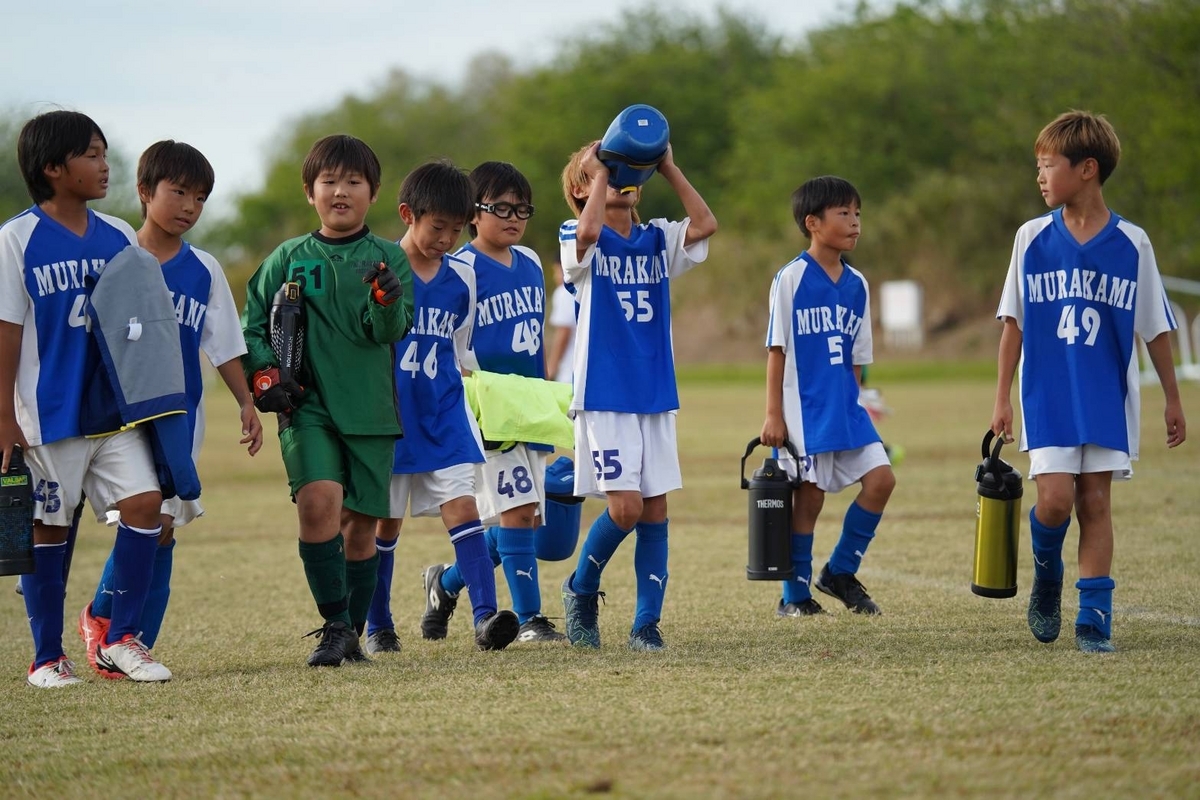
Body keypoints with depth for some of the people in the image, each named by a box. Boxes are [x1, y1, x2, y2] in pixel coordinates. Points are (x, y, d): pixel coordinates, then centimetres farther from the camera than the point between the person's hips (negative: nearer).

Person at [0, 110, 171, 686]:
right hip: (50, 412, -4)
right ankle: (47, 656, 12)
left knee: (144, 502, -9)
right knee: (47, 529, 2)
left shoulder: (119, 238, 9)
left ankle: (120, 638, 2)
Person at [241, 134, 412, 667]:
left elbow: (392, 332, -6)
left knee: (361, 524, 6)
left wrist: (387, 303, -27)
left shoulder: (388, 259, 6)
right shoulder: (288, 258, 7)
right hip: (306, 405, -1)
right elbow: (252, 326, 13)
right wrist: (263, 373, -4)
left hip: (371, 409, 1)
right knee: (318, 501, -22)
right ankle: (335, 626, -15)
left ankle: (352, 634, 21)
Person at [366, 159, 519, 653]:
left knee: (463, 510, -10)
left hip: (445, 417, 3)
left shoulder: (462, 279, 7)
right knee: (385, 523, 6)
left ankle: (486, 616, -18)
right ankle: (378, 627, 18)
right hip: (390, 417, -3)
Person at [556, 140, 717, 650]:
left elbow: (705, 225, -7)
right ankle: (581, 589, 13)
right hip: (604, 398, -5)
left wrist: (668, 168, -4)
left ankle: (647, 623, 7)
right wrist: (599, 170, -16)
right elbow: (589, 230, -27)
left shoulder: (656, 241, 10)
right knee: (625, 506, -12)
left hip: (657, 396, 5)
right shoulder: (581, 241, -3)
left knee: (655, 509, 2)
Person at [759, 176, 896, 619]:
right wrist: (773, 415, -9)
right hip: (804, 411, -6)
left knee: (880, 478, -4)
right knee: (809, 494, -3)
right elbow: (777, 349, -7)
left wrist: (852, 407, 13)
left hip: (846, 408, 6)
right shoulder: (791, 279, -7)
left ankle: (840, 572, 12)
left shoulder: (856, 284, 10)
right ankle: (795, 594, 10)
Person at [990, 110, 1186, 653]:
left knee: (1095, 502, -1)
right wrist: (1002, 398, 4)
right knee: (1055, 498, -12)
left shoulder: (1132, 245, -2)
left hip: (1108, 399, 0)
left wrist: (1173, 400, 9)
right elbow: (1013, 324, 6)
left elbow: (1155, 329, 6)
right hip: (1048, 398, 0)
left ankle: (1094, 618, 5)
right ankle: (1046, 577, 18)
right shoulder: (1033, 238, 1)